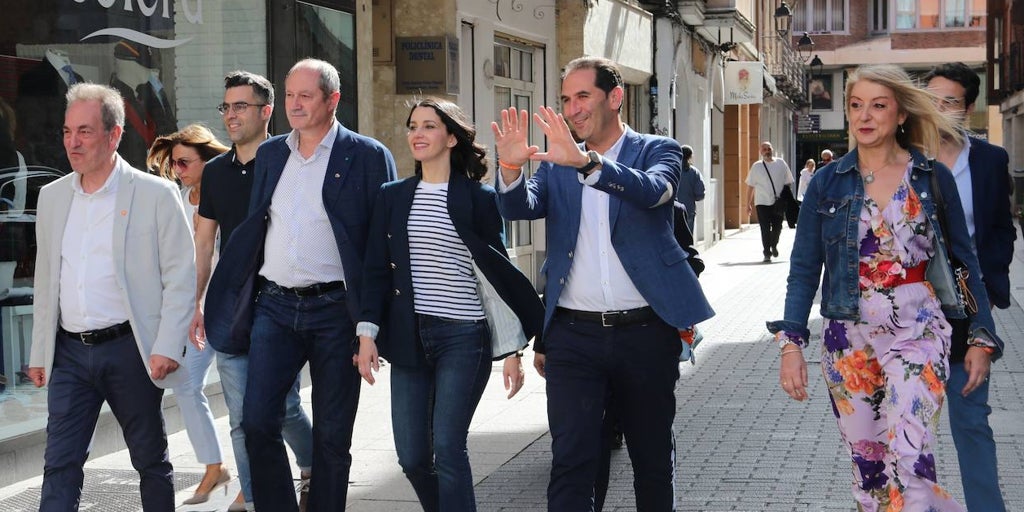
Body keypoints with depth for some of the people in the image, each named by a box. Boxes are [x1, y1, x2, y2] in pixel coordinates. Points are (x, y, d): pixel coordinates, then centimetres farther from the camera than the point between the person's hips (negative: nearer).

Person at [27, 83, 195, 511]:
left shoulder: (156, 195, -5)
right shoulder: (52, 196, 11)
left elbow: (181, 278, -6)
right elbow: (45, 279, 17)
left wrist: (167, 347, -13)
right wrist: (39, 352, 15)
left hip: (129, 348, -4)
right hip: (69, 352, 4)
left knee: (151, 461, 9)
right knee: (60, 465, 0)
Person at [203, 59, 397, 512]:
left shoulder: (367, 156, -3)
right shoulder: (269, 154, 12)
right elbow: (253, 228, 17)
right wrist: (231, 300, 10)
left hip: (334, 310, -4)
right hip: (274, 306, 4)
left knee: (332, 434, 5)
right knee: (257, 423, -2)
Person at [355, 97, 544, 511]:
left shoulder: (478, 198, -1)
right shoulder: (392, 196, 10)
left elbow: (497, 272, 0)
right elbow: (377, 270, 8)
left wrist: (512, 350, -3)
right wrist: (368, 333, -3)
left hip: (463, 337, -4)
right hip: (408, 337, 4)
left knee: (447, 449, -12)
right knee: (411, 457, 5)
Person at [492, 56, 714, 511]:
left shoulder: (657, 151, 2)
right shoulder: (556, 163, 11)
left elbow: (653, 191, -20)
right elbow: (520, 208, -5)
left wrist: (586, 161, -35)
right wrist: (511, 168, -27)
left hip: (644, 332, -1)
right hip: (574, 335, 1)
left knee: (653, 457, 12)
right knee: (570, 461, -4)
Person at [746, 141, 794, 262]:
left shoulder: (781, 164, 4)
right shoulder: (756, 166, 2)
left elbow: (787, 183, 10)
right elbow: (751, 186, 5)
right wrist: (748, 203, 5)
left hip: (778, 202, 1)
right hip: (762, 202, -1)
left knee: (777, 228, 8)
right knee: (765, 229, -4)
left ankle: (774, 245, 36)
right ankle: (767, 253, 4)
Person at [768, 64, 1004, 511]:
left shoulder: (934, 178, 1)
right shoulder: (827, 182, 3)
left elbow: (963, 259, 6)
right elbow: (804, 268, 2)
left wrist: (982, 337, 3)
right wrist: (791, 342, -6)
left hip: (917, 333, -2)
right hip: (848, 338, 2)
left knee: (910, 465, -18)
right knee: (867, 467, 8)